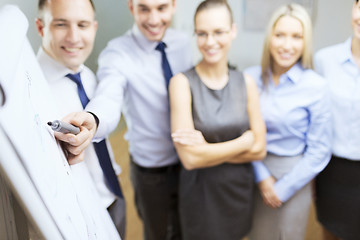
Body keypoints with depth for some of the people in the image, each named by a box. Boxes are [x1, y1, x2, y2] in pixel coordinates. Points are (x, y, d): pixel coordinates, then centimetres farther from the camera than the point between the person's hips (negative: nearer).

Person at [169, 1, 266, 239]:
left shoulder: (246, 82, -4)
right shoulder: (183, 82, -15)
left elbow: (259, 149, -6)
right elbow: (190, 157, -21)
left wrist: (209, 148, -18)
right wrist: (244, 141, -14)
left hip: (240, 191, 4)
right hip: (200, 195, -3)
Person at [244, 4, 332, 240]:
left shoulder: (316, 86, -14)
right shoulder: (250, 78, -8)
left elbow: (319, 151, -10)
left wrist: (283, 189, -9)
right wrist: (262, 176, -10)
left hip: (293, 176, -2)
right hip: (254, 171, 2)